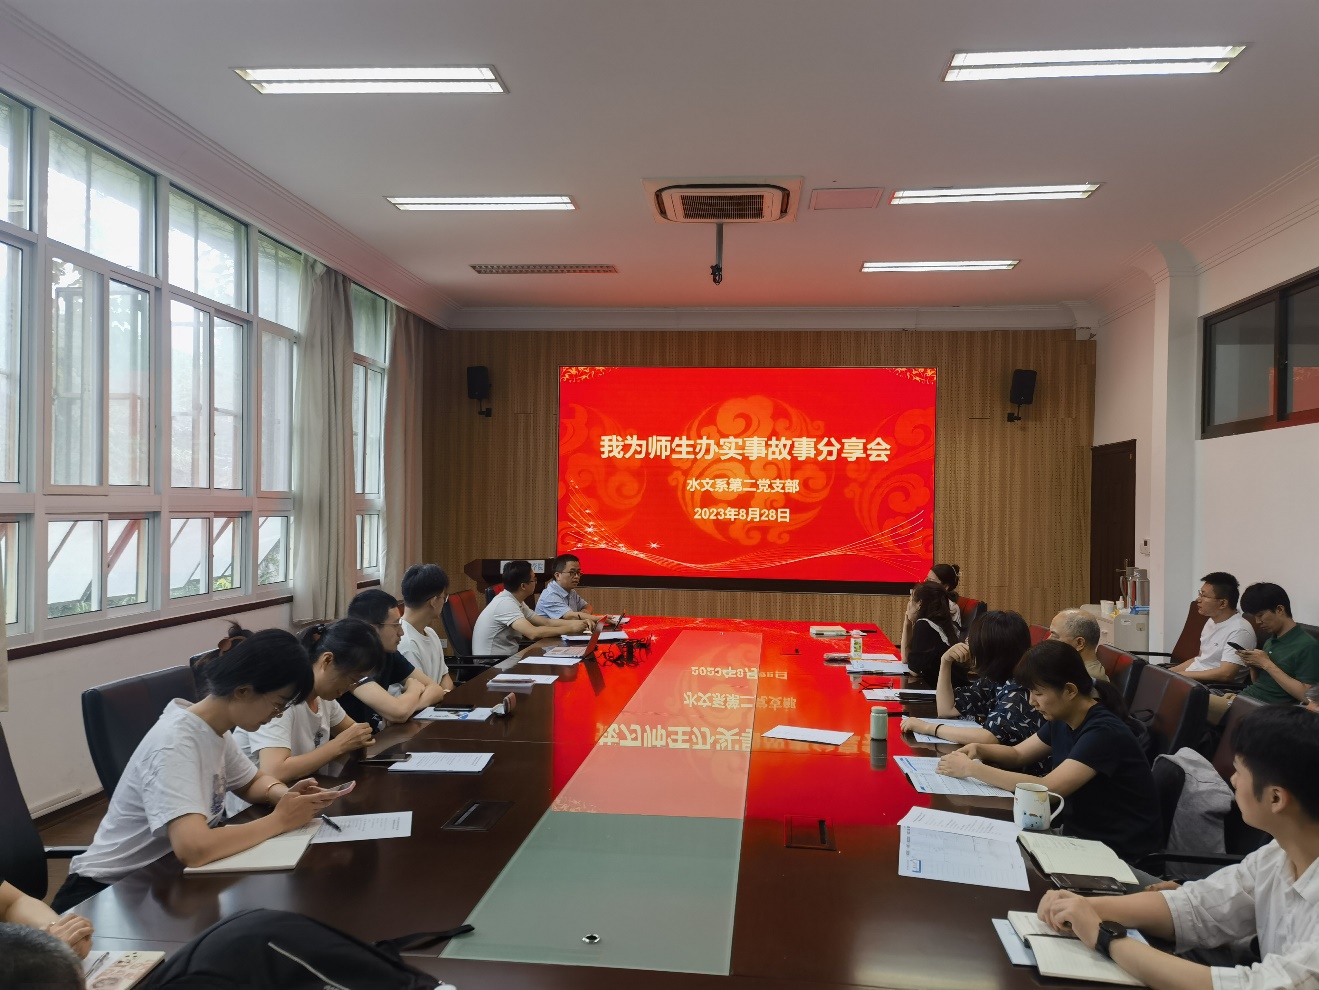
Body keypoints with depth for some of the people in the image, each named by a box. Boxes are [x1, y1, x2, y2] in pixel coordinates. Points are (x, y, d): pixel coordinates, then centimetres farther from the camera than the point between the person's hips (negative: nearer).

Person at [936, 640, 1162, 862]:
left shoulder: (1104, 732, -25)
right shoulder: (1062, 721, 1)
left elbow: (1048, 788, -33)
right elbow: (1018, 754, 15)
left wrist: (972, 769, -29)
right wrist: (980, 749, -8)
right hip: (1079, 833, 7)